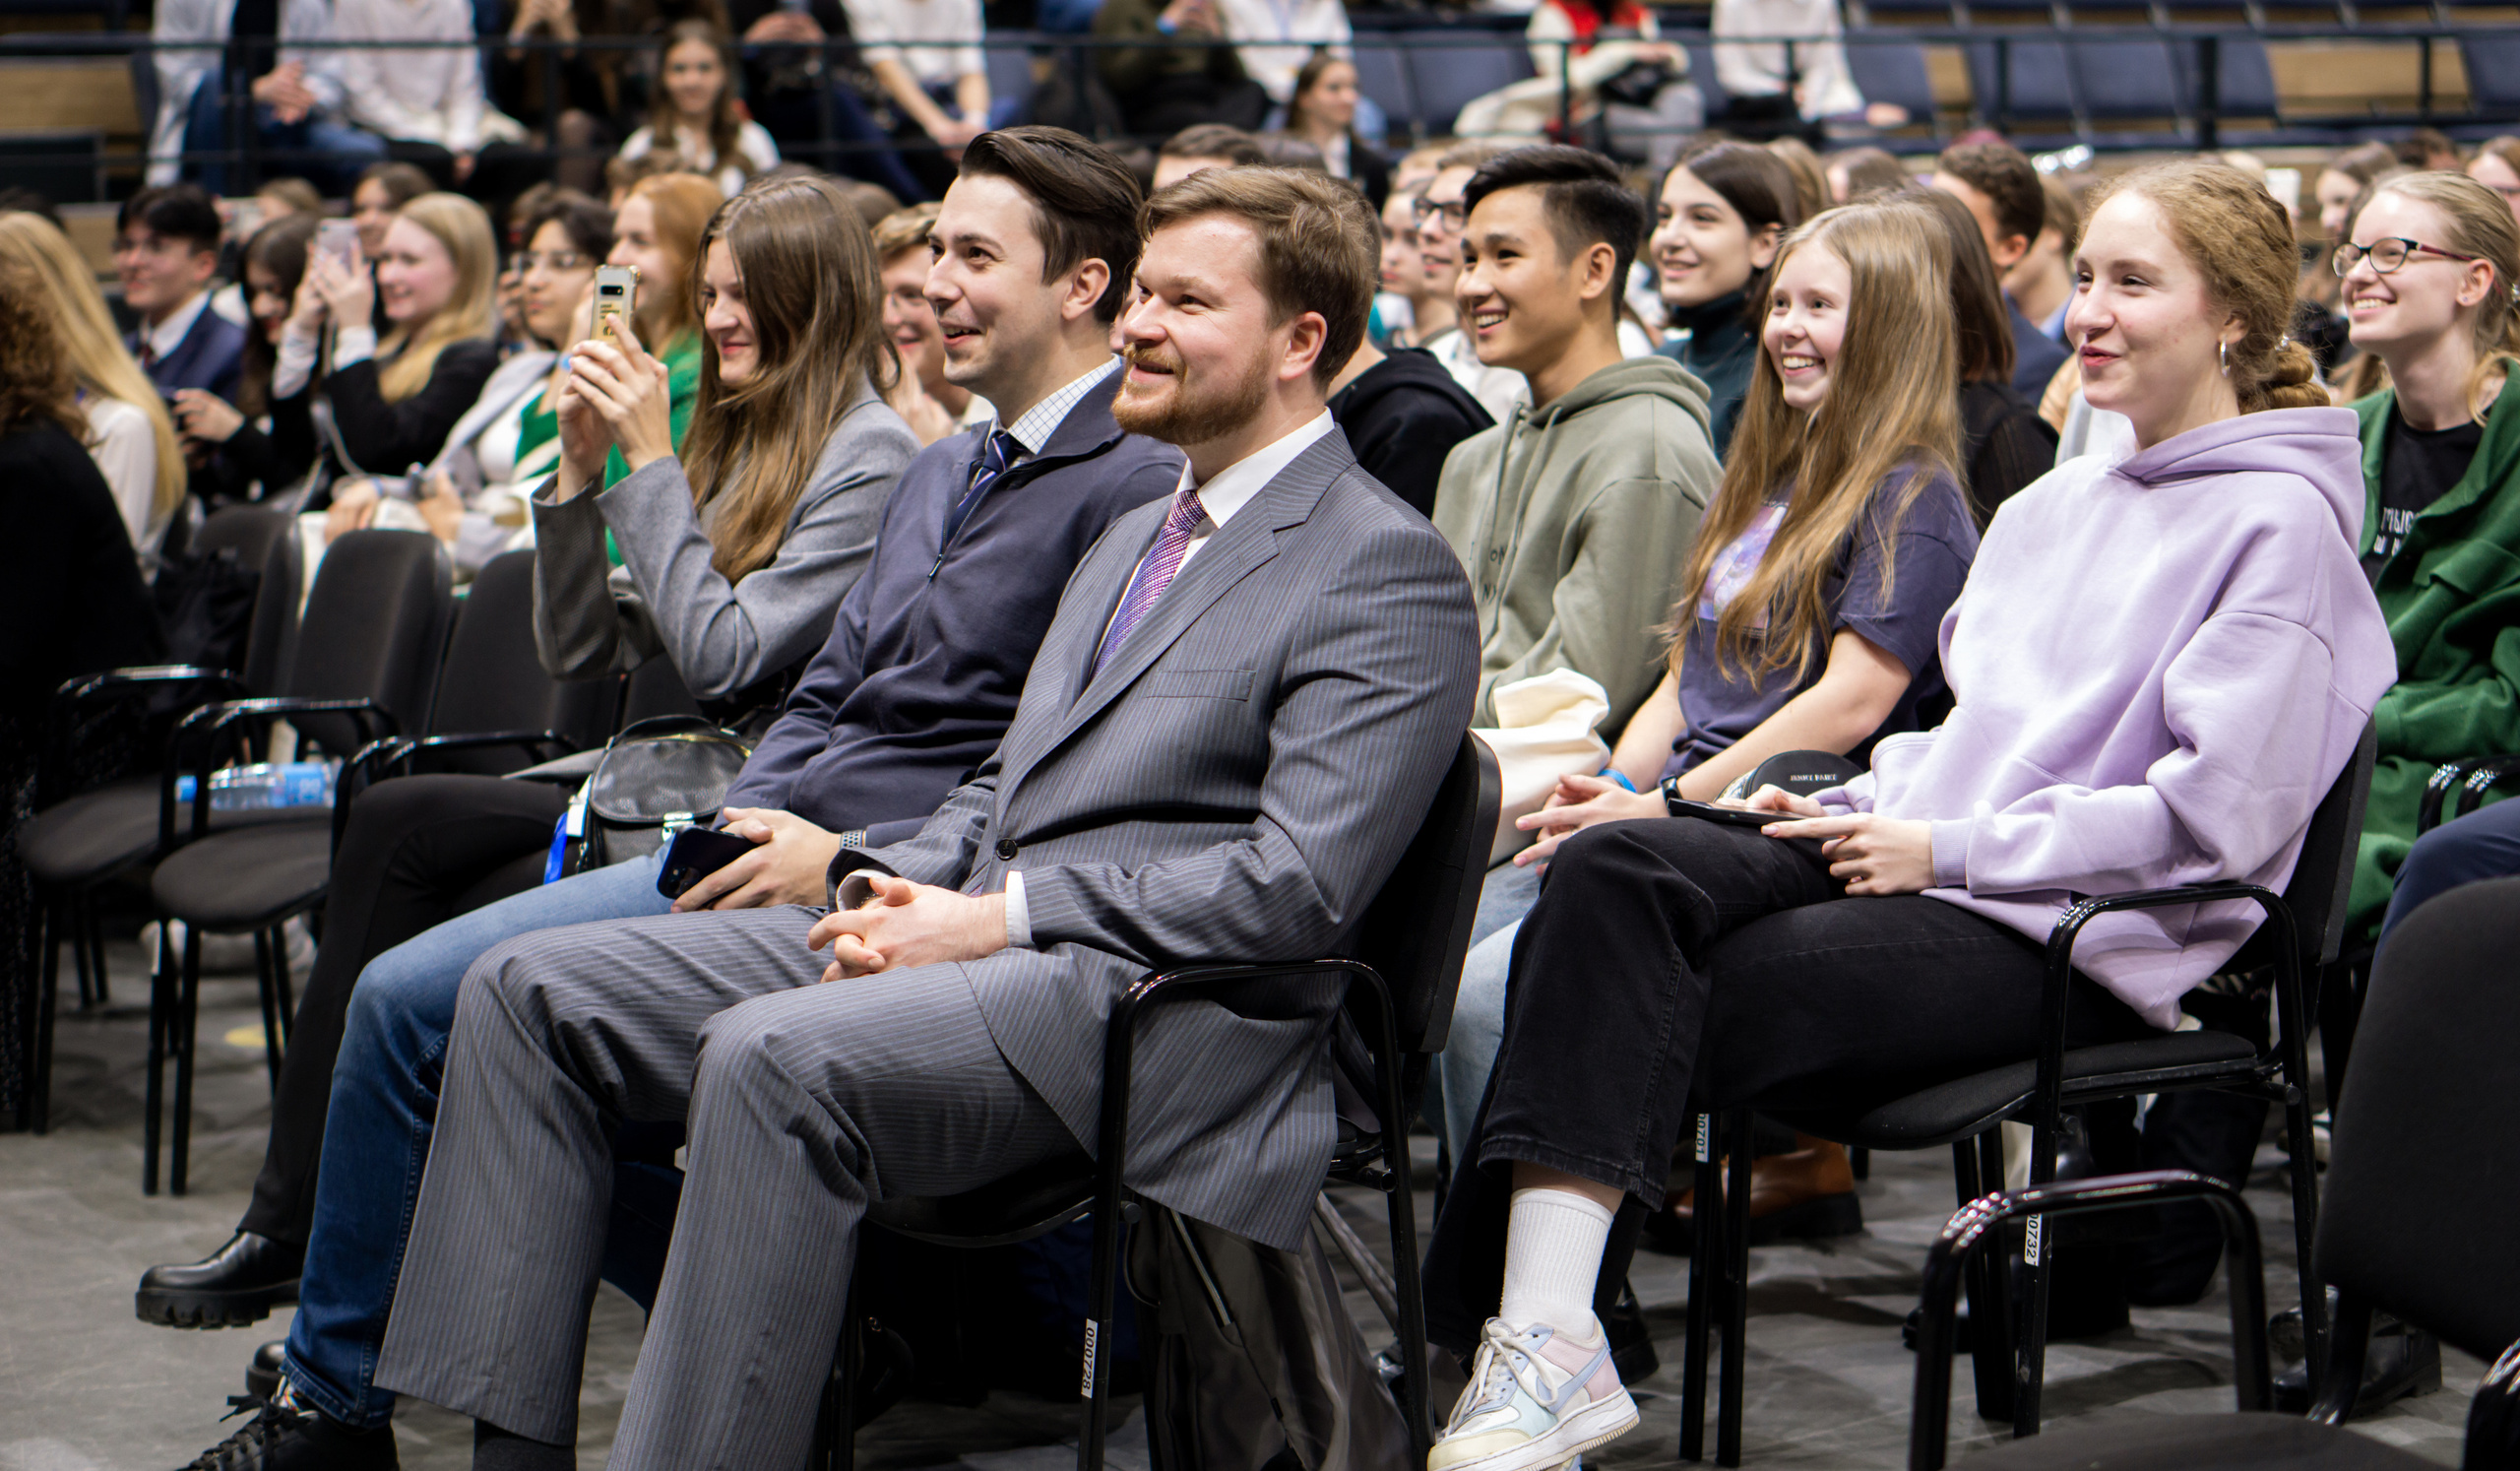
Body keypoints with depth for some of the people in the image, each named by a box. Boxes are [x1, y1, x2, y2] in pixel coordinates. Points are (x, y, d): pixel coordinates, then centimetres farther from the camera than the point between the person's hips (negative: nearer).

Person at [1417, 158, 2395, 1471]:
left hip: (2083, 936, -8)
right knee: (1611, 871, -21)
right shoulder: (2050, 509, 24)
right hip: (1931, 872, 8)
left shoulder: (2280, 524, -3)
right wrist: (1854, 809, 7)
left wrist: (1949, 848, -12)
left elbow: (2218, 815, -12)